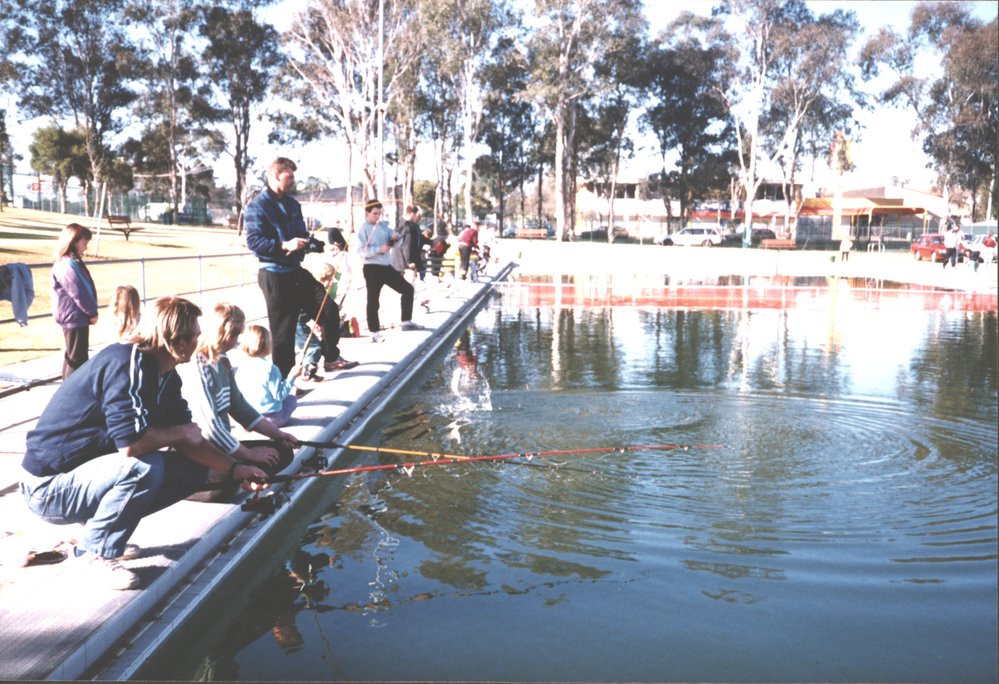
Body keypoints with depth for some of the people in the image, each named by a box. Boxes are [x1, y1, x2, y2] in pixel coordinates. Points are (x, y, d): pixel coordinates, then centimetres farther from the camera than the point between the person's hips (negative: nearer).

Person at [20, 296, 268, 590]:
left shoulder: (166, 376, 3)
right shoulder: (126, 363, -25)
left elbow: (187, 440, 8)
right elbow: (130, 443, -34)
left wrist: (235, 469, 0)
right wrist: (180, 433, -17)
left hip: (89, 472, 9)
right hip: (49, 486, -9)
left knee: (194, 469, 4)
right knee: (145, 467, -33)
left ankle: (100, 526, 10)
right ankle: (92, 554, -11)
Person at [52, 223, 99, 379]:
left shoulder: (73, 262, 13)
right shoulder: (68, 266, -19)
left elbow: (87, 288, 14)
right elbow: (79, 294, -20)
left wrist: (91, 311, 7)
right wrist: (92, 312, -9)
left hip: (74, 317, 11)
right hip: (75, 318, -11)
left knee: (71, 356, 19)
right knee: (77, 359, -6)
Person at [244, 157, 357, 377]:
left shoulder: (292, 204, 14)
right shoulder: (257, 206, -11)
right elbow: (253, 241, -20)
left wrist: (322, 245, 3)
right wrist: (284, 245, -30)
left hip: (296, 271, 8)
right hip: (274, 276, -8)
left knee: (329, 309, 6)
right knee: (283, 329, -2)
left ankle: (331, 358, 22)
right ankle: (281, 379, 11)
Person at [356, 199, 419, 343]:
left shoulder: (383, 224, 10)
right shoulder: (363, 228, -10)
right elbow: (361, 251, -17)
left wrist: (394, 237, -9)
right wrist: (379, 249, -26)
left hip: (387, 266, 7)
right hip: (372, 268, -7)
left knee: (407, 289, 10)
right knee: (373, 300, -1)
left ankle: (406, 322, 19)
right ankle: (375, 332, 7)